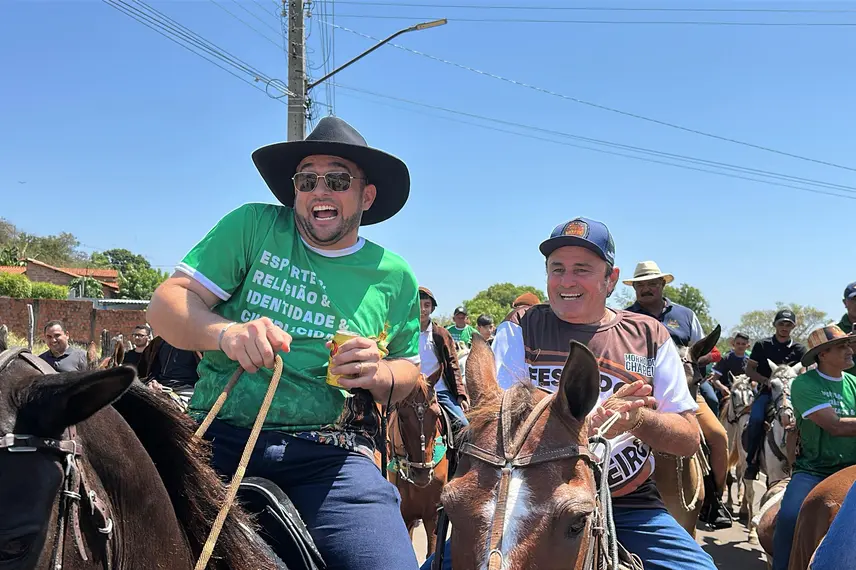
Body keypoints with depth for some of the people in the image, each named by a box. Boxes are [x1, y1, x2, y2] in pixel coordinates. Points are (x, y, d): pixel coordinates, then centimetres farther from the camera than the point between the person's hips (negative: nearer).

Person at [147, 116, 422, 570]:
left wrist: (380, 375, -4)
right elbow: (166, 302, 1)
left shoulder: (395, 277, 11)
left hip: (328, 453, 1)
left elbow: (408, 372, 21)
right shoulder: (253, 226, 6)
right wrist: (225, 333, -20)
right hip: (221, 435, 0)